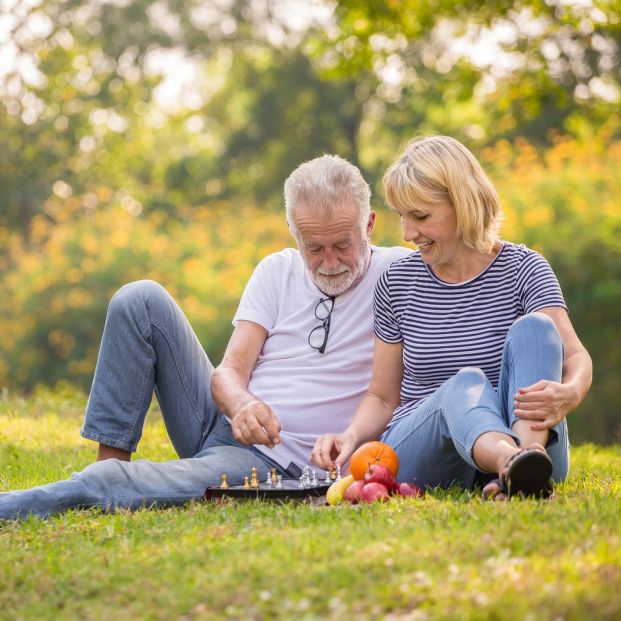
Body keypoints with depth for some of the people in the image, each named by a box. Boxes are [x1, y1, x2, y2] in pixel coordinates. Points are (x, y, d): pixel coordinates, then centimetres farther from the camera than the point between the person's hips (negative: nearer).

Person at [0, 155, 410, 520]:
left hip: (275, 462, -6)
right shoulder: (278, 271, 7)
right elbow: (229, 370, -1)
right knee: (140, 300, -10)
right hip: (221, 418, 6)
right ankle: (112, 458, -11)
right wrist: (241, 404, -28)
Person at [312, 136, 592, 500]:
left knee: (533, 328, -24)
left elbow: (576, 355, -12)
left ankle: (529, 460, -51)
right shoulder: (397, 283, 11)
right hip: (415, 454, 1)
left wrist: (569, 393, -37)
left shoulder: (523, 269, 5)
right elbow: (383, 396, 17)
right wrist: (352, 437, -7)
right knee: (465, 385, -33)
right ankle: (514, 463, -68)